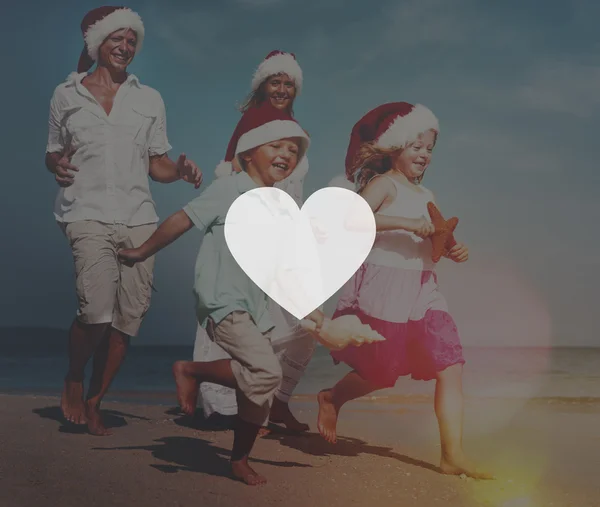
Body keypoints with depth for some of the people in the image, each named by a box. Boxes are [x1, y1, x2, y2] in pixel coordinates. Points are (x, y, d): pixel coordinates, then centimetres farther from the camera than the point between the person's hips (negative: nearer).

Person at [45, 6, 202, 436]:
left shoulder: (149, 99, 17)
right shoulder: (67, 95, 12)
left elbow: (156, 164, 16)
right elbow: (53, 154, 16)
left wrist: (179, 170, -5)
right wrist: (58, 166, -7)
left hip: (138, 216, 3)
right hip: (88, 212, -3)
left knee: (131, 313, -5)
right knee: (97, 308, -21)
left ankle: (94, 402, 11)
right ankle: (74, 381, 7)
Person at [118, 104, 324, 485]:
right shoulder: (230, 189, -8)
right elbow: (183, 220, -5)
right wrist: (143, 252, -2)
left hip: (256, 310, 8)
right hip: (223, 304, -8)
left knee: (259, 390, 8)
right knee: (267, 372, -23)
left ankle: (240, 460, 25)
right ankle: (191, 371, -3)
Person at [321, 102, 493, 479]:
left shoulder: (427, 196, 16)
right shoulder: (385, 183, -6)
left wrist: (455, 250, 0)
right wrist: (407, 224, -29)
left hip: (422, 290, 7)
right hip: (384, 288, -7)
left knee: (451, 369, -4)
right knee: (381, 373, 5)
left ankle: (453, 455, -1)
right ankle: (332, 398, 35)